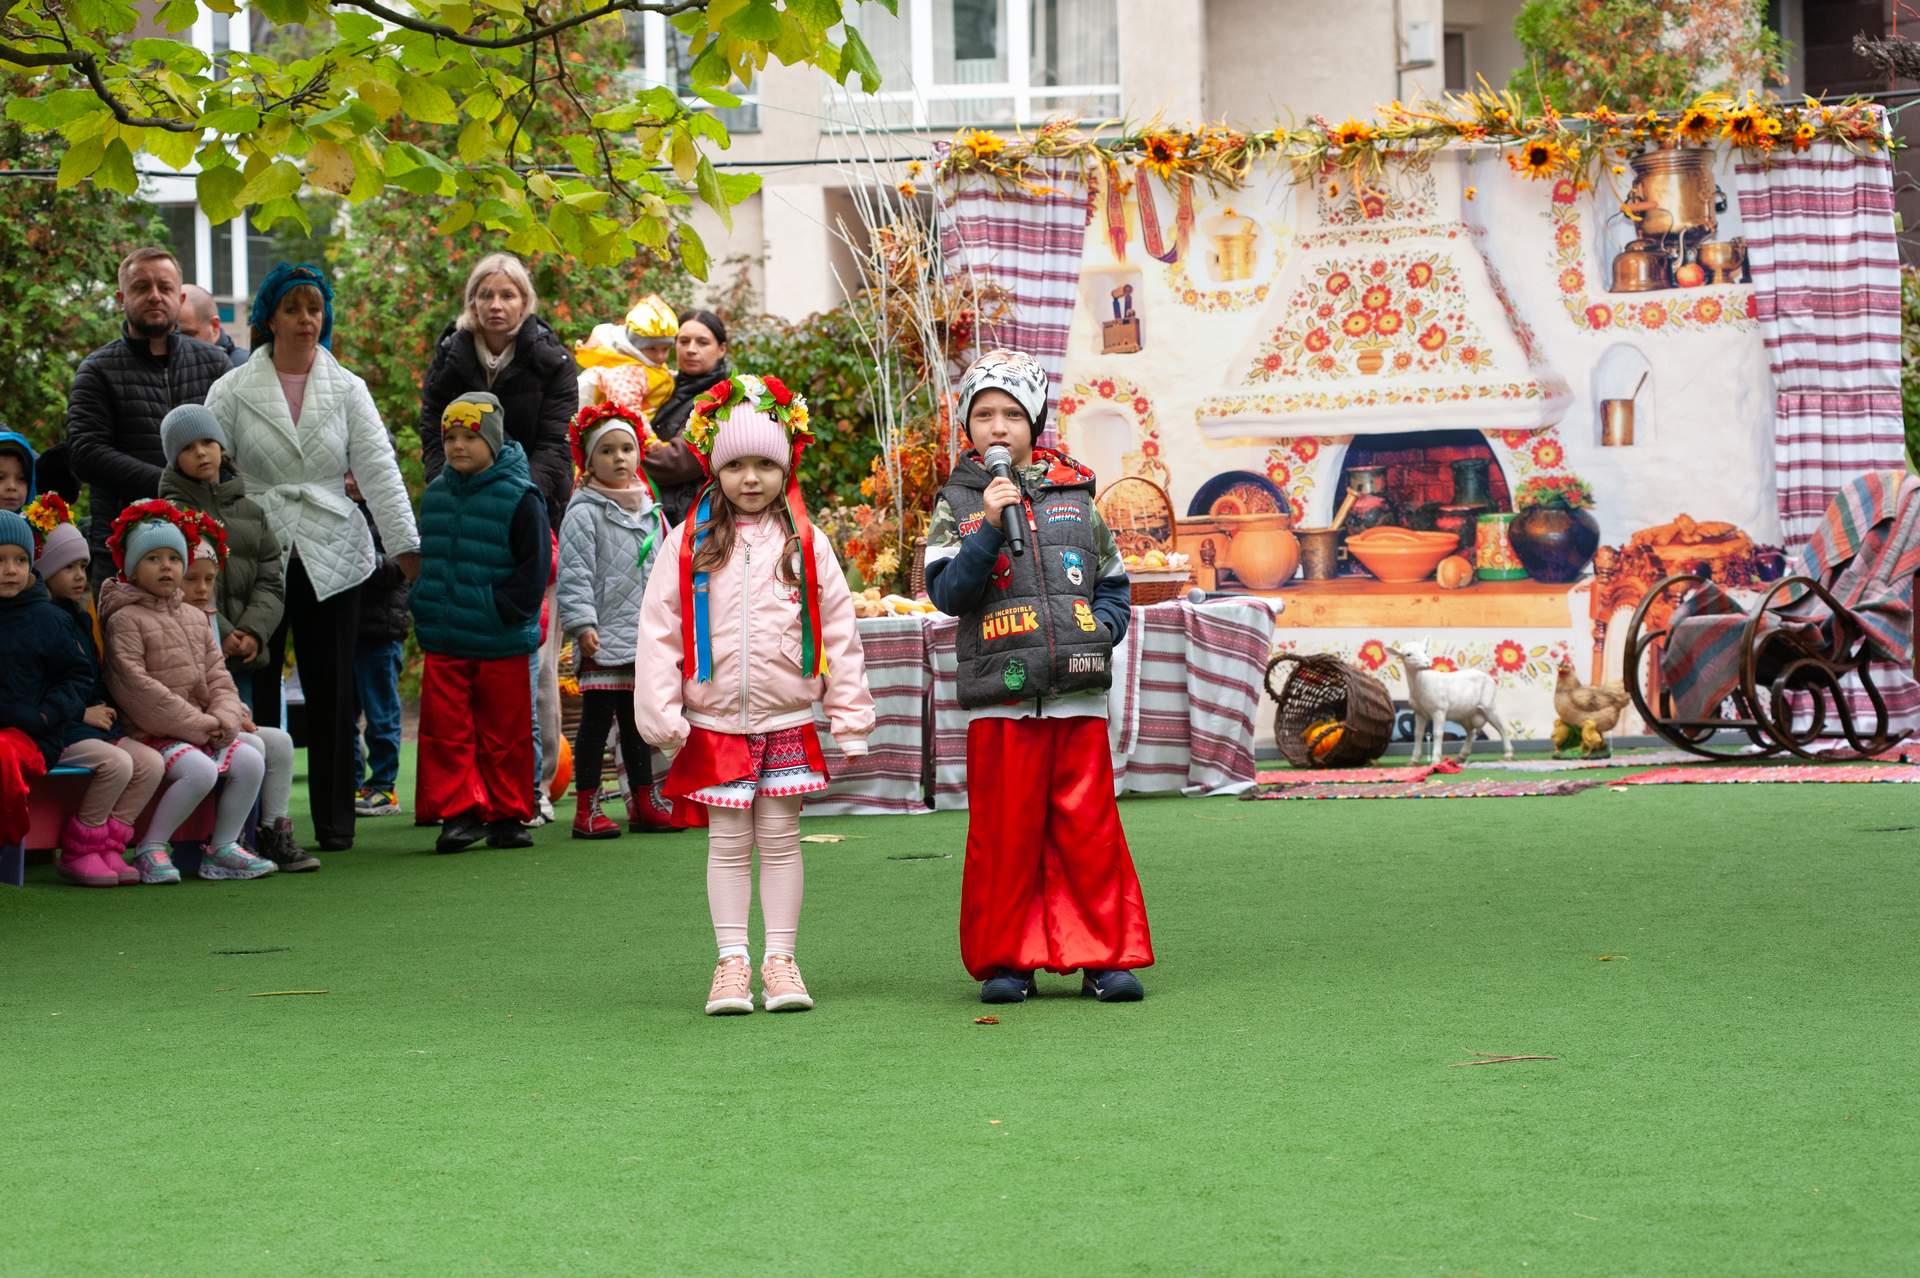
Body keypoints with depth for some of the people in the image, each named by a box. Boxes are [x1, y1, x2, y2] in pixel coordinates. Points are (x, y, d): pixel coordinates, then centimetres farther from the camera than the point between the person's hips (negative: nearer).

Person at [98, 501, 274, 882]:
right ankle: (151, 848, -16)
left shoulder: (195, 618, 17)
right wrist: (194, 722, -16)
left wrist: (224, 717, -8)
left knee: (251, 760, -11)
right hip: (154, 732, -7)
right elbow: (135, 685, -16)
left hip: (204, 729, 7)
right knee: (200, 771, -30)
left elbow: (218, 676, 14)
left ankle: (224, 847, 0)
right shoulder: (126, 619, -7)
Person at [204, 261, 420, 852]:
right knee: (255, 691, 0)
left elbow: (379, 470, 0)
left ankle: (334, 820, 11)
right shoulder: (233, 391, 3)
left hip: (331, 558, 1)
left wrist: (406, 544, -9)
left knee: (331, 692, 3)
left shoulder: (348, 390, 7)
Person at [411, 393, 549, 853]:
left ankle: (508, 814, 16)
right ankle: (459, 811, 3)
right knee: (446, 729, -2)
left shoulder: (519, 498, -8)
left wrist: (501, 610, -13)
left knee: (504, 735, 6)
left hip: (502, 642, -4)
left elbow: (534, 570, -8)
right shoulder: (435, 495, 10)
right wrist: (423, 608, 9)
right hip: (443, 640, 4)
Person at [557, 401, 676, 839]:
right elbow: (574, 574, -12)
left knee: (638, 720, 13)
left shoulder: (649, 511, 14)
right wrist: (582, 623, -21)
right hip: (603, 639, -6)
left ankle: (643, 801, 20)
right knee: (597, 719, -4)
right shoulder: (584, 514, -7)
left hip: (643, 637, 6)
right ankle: (587, 807, 0)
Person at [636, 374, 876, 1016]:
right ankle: (731, 962, 8)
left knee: (780, 838, 3)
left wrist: (850, 715, 2)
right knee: (728, 842, 3)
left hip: (788, 722, 0)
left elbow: (839, 630, 4)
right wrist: (661, 716, -5)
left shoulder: (806, 545, 2)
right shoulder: (688, 545, 0)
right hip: (714, 725, 0)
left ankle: (780, 960, 10)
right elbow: (658, 631, 0)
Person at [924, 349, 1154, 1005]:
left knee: (1089, 828, 2)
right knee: (1004, 833, 1)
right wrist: (989, 527, -16)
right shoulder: (957, 504, 5)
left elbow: (1112, 578, 20)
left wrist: (1104, 626, 1)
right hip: (1000, 698, -1)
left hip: (1078, 693, 2)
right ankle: (1004, 959, 11)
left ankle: (1107, 956, 9)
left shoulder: (1074, 495, 11)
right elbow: (947, 591, -7)